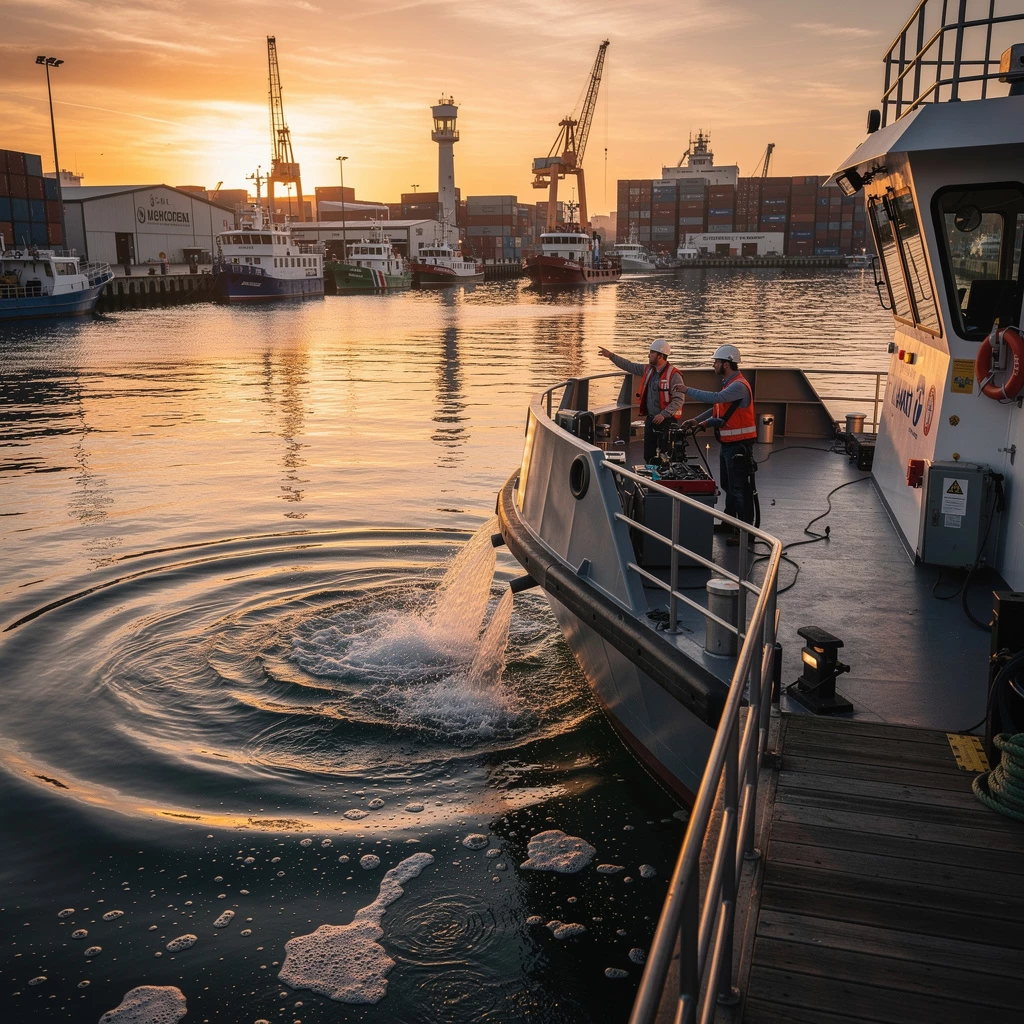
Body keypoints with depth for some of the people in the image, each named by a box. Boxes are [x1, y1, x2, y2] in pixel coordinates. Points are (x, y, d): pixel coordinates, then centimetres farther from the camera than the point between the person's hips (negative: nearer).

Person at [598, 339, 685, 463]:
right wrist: (611, 356, 15)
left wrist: (663, 414, -23)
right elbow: (629, 366, 18)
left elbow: (679, 399, -18)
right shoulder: (648, 370, 8)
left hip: (666, 421, -7)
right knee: (648, 456, 12)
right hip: (651, 419, 8)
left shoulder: (673, 374, -14)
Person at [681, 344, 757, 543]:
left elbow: (715, 398, -34)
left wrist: (688, 391, -24)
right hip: (727, 444, 11)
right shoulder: (729, 384, 13)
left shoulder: (739, 386, -21)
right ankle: (729, 523, 32)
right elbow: (718, 407, 21)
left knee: (739, 488, -6)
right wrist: (699, 420, 9)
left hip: (739, 446, -11)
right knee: (727, 485, 19)